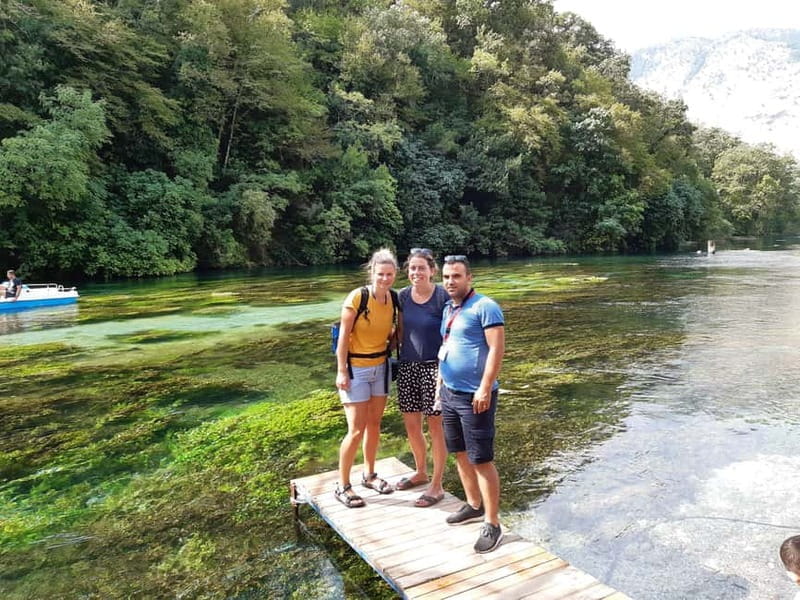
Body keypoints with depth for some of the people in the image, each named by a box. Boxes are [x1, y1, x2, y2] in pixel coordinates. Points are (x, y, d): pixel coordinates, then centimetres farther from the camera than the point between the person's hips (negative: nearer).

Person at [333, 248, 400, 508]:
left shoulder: (394, 298, -2)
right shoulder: (357, 297, -19)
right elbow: (343, 336, -15)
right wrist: (341, 371, -16)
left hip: (381, 366, 6)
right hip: (356, 368, -6)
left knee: (374, 424, 15)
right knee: (356, 430, -4)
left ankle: (369, 475, 33)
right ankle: (342, 486, 12)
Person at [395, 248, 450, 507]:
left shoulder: (442, 297, -13)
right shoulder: (403, 296, 2)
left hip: (434, 367, -5)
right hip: (407, 366, 5)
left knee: (435, 426, 6)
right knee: (411, 425, 15)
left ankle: (436, 486, 21)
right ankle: (421, 472, 39)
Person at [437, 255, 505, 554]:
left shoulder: (484, 306, -12)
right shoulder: (448, 309, 13)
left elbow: (497, 348, -18)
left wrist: (485, 389, -23)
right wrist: (441, 383, 17)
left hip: (474, 396, -8)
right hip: (448, 392, 9)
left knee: (482, 460, -2)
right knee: (460, 453, 18)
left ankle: (492, 524, 10)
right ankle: (474, 505, 35)